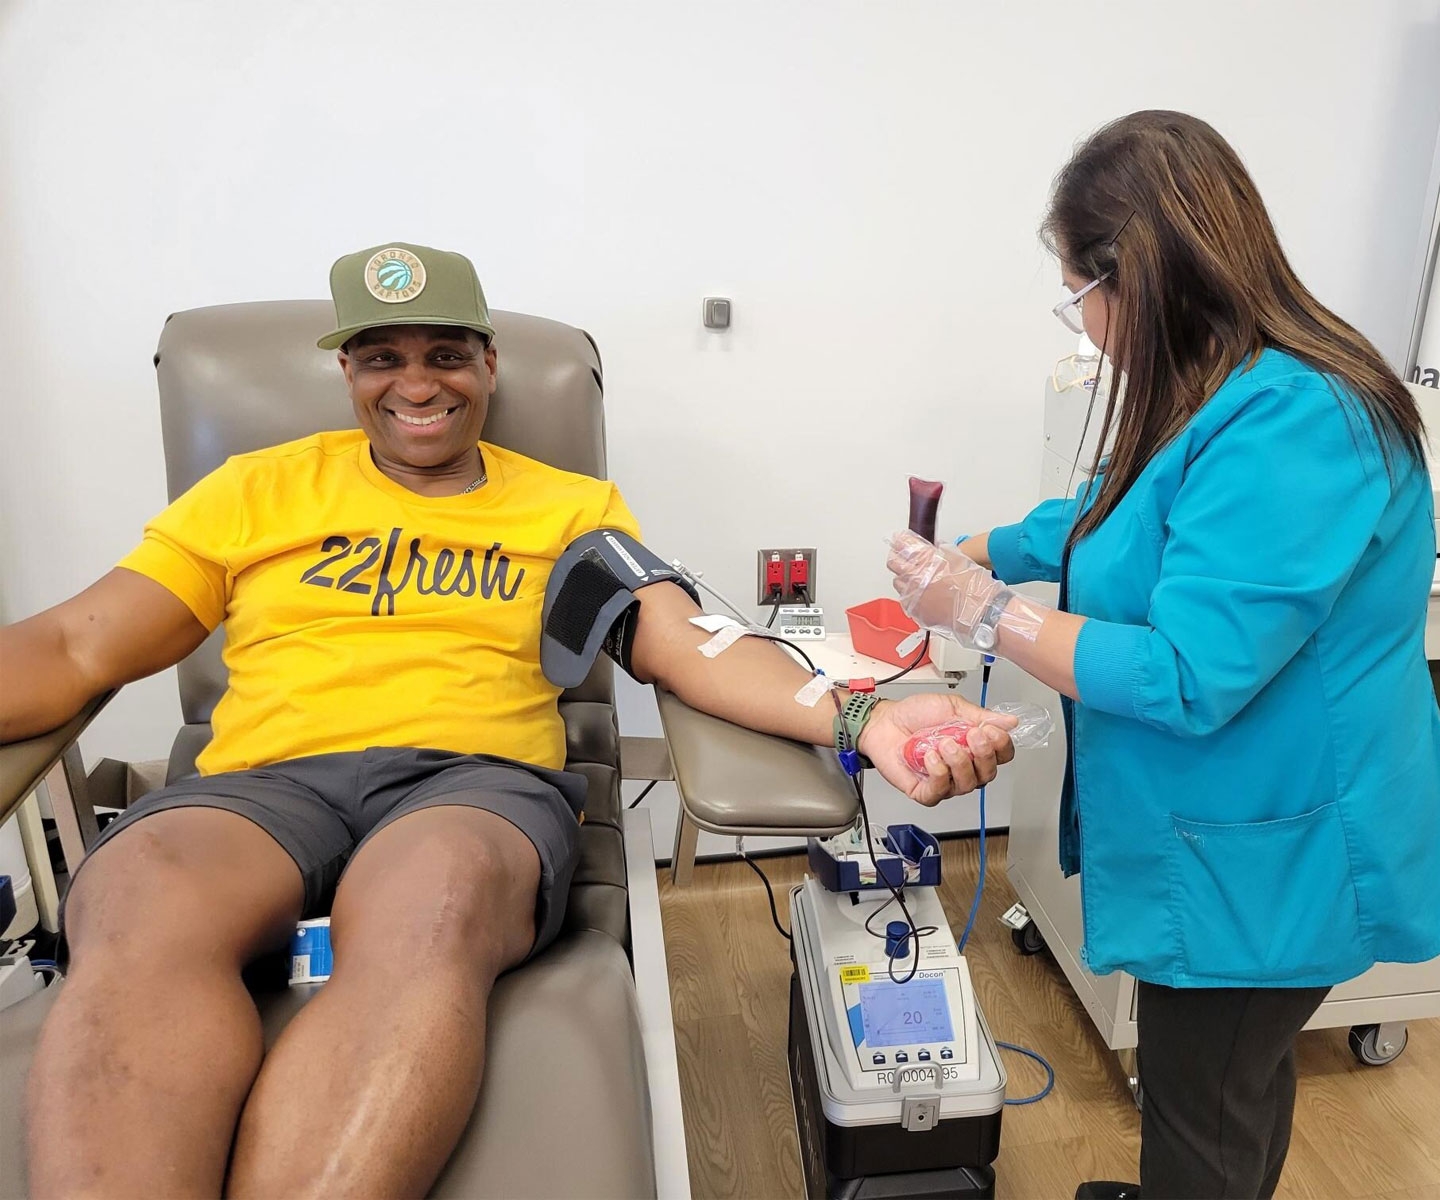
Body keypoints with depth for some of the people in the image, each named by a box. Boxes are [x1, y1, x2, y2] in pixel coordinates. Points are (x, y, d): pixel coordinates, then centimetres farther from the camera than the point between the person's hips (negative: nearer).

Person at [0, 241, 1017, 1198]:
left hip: (480, 779, 0)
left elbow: (690, 645, 3)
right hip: (259, 782, 2)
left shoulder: (574, 506, 16)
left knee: (432, 911, -37)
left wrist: (857, 715, -17)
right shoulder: (259, 489, 18)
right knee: (144, 920, -34)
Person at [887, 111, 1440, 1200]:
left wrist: (982, 610, -24)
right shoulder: (1220, 392, 2)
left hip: (1267, 863, -9)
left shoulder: (1290, 425, -30)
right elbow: (1105, 518, 18)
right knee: (1236, 1084, 30)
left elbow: (1185, 679, -32)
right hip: (1224, 840, 9)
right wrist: (974, 554, 12)